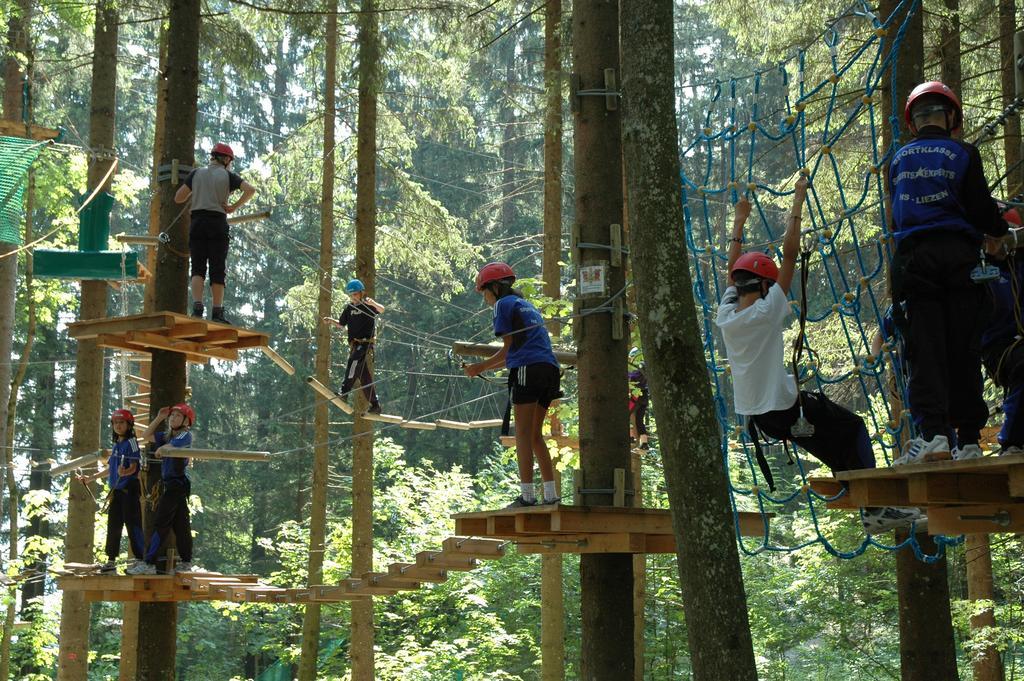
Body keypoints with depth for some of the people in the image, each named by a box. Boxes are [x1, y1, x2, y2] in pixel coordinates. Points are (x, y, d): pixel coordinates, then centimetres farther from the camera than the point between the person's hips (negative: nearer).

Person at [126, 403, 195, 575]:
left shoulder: (186, 435, -9)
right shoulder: (167, 435, 16)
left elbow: (171, 447, -28)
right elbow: (147, 435, 21)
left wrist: (160, 450, -11)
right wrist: (159, 418, 14)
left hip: (177, 482, -9)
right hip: (168, 482, 9)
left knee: (161, 523, -11)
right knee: (180, 524, 11)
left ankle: (149, 564, -13)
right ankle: (186, 562, 16)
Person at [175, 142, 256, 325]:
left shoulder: (196, 173, 11)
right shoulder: (228, 176, 5)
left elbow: (178, 198, 9)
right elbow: (251, 190, -10)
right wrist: (235, 207, -2)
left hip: (198, 222, 2)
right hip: (218, 223, -2)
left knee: (198, 267, 2)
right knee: (217, 269, 1)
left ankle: (197, 306, -15)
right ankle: (217, 312, -2)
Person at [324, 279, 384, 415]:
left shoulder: (368, 305, -3)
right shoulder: (349, 307, 13)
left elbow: (381, 309, -22)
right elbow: (342, 325, 20)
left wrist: (373, 303, -43)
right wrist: (331, 321, 1)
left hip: (366, 343, -7)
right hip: (354, 344, 7)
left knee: (353, 361, -32)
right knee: (364, 376, 6)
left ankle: (344, 392, -38)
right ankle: (375, 405, 12)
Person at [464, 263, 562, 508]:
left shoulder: (503, 304, 5)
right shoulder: (527, 305, 30)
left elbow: (509, 348, 2)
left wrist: (480, 367, 12)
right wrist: (482, 367, 32)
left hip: (527, 370, -8)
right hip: (550, 369, 8)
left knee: (523, 433, -6)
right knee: (535, 435, 10)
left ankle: (527, 495, -12)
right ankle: (551, 494, 5)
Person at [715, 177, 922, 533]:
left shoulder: (725, 317, 1)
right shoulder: (766, 311, -16)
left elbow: (733, 268, 16)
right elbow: (789, 254, -14)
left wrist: (739, 221, 24)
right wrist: (797, 205, -8)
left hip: (753, 413, 8)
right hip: (783, 408, -8)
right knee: (853, 427, 5)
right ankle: (874, 509, 1)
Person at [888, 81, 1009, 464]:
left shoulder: (898, 160, 10)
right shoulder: (963, 154, 1)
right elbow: (982, 212, -1)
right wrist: (1002, 230, 19)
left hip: (912, 257, 1)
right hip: (958, 256, -1)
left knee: (924, 350, -3)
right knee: (964, 352, 3)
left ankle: (933, 433, -16)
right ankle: (968, 440, 3)